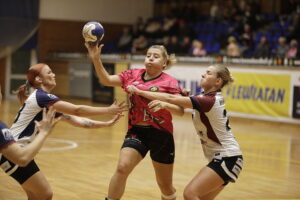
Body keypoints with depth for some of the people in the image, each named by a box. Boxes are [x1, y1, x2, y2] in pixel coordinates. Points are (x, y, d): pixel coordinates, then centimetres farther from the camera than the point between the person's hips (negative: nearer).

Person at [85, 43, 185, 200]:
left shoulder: (170, 82, -6)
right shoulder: (133, 75, 3)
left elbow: (181, 111, -12)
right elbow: (106, 80, -2)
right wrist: (96, 59, -16)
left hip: (161, 135, -2)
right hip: (136, 132, 2)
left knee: (166, 186, 9)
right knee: (122, 167, -23)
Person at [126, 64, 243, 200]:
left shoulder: (209, 100, -19)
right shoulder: (209, 97, 10)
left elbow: (171, 98, -23)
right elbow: (181, 109, 6)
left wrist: (139, 91, -20)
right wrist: (164, 104, -14)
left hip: (227, 158, -9)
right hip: (222, 157, 9)